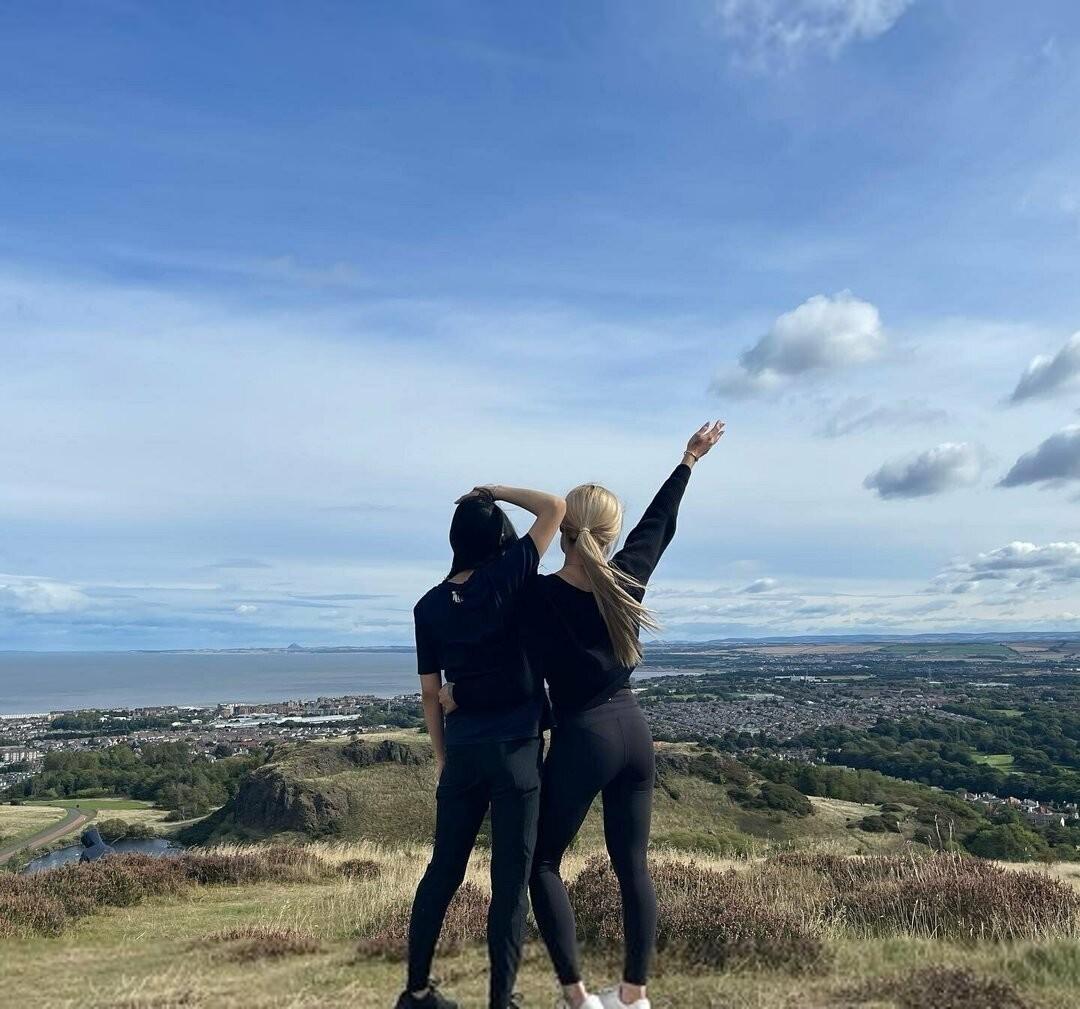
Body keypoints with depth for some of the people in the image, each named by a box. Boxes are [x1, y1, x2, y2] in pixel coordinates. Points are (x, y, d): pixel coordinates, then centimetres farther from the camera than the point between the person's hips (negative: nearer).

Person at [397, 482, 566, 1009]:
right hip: (516, 747, -4)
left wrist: (442, 757, 17)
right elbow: (554, 508, -7)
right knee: (511, 876, 5)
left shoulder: (430, 605, 2)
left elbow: (432, 694, 7)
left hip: (462, 747, 5)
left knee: (444, 867, 17)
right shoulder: (506, 579, -10)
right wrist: (496, 492, 1)